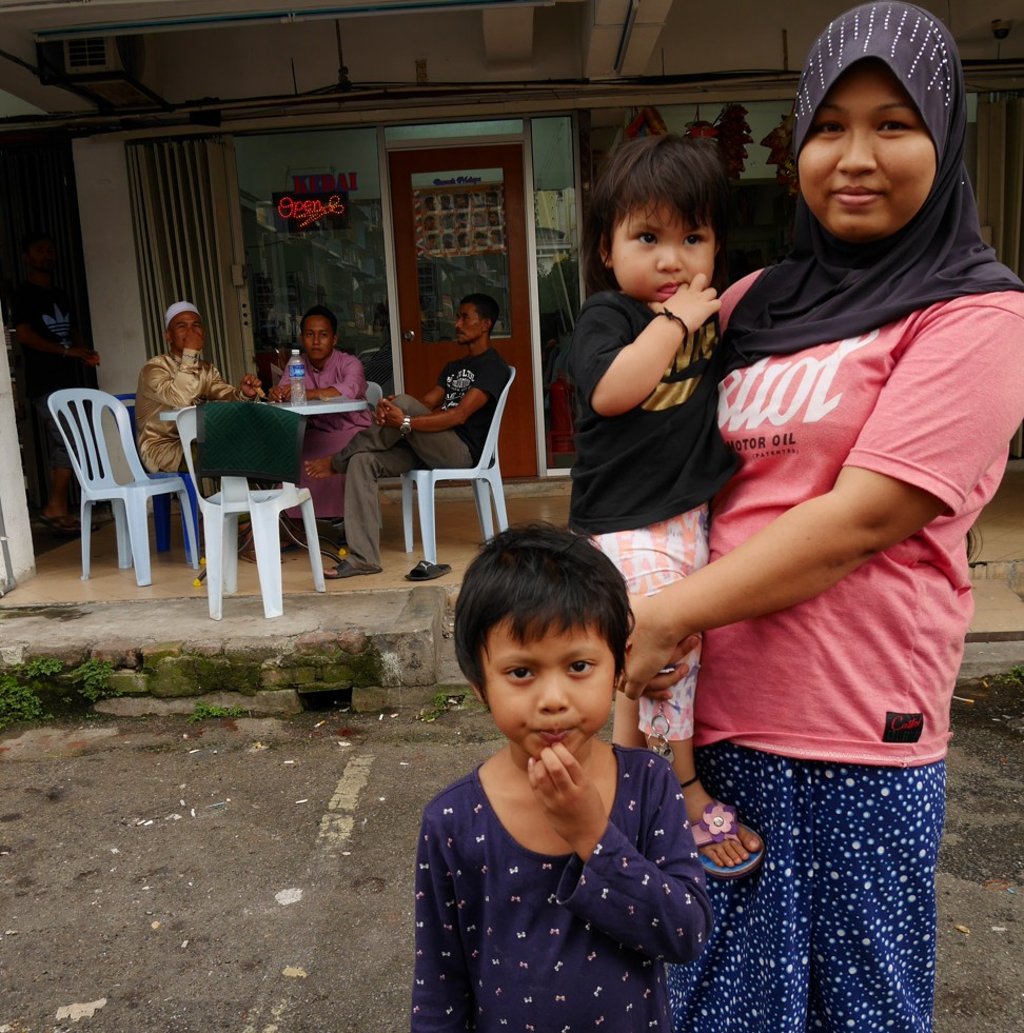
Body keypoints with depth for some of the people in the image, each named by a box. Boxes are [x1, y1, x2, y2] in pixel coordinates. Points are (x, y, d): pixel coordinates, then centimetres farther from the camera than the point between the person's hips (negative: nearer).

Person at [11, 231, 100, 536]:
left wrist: (86, 353, 1)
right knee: (70, 444, -14)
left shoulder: (61, 296, 20)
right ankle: (55, 506, -5)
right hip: (44, 384, -7)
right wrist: (67, 350, -20)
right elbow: (25, 335, -12)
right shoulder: (23, 296, -2)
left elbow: (74, 332, 23)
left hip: (67, 380, 7)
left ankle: (59, 510, 11)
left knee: (61, 447, 7)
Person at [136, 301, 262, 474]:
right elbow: (180, 399, -30)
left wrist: (244, 393, -27)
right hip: (161, 448, -6)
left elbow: (226, 396, -5)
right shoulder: (154, 368, -11)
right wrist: (190, 353, -25)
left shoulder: (207, 369, 12)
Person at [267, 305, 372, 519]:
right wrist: (276, 395, -33)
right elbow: (283, 395, -7)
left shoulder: (349, 363, -9)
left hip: (352, 431, -4)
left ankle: (351, 517, -16)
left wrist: (307, 393, -44)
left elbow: (349, 389, -32)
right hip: (316, 435, 4)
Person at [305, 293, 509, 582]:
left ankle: (337, 462, -9)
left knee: (404, 403, -28)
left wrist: (405, 423, -26)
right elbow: (427, 404, 13)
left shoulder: (493, 366, -4)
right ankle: (363, 557, -19)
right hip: (430, 448, 8)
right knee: (363, 460, -15)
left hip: (463, 450, -8)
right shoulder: (454, 367, 26)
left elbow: (459, 415, -17)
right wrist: (389, 405, -9)